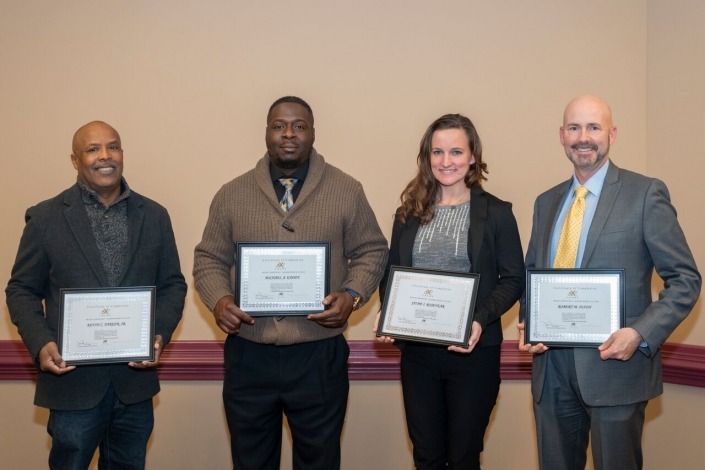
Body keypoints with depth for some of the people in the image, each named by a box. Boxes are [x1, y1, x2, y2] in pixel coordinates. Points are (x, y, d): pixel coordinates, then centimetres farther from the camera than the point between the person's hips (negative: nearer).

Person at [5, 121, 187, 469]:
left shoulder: (154, 216, 5)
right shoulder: (45, 217, -1)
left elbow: (173, 284, 8)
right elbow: (22, 290, 2)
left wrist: (160, 335, -9)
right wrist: (40, 344, -14)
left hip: (136, 376, 2)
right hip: (73, 379, -2)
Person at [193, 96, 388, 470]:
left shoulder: (347, 191, 1)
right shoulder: (232, 195, 4)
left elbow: (371, 251, 6)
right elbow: (209, 259, 8)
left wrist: (352, 295, -11)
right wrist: (219, 300, -11)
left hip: (319, 356, -1)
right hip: (248, 356, 1)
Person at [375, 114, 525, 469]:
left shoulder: (496, 213, -2)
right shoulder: (409, 213, 7)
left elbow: (513, 279, -4)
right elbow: (390, 274, 11)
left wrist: (481, 321, -19)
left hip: (474, 351, -3)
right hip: (416, 351, 3)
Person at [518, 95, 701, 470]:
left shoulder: (645, 194, -4)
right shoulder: (546, 202, 12)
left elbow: (685, 279, -5)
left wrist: (640, 334, -18)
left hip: (615, 365, -4)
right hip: (551, 368, 5)